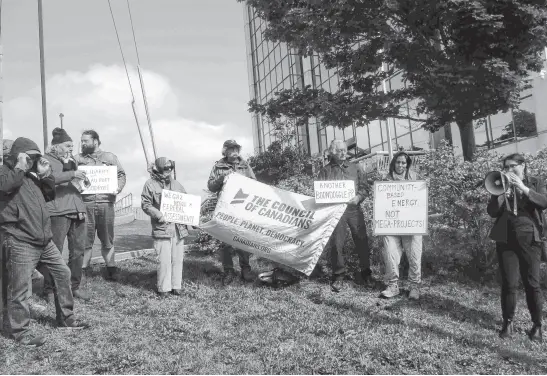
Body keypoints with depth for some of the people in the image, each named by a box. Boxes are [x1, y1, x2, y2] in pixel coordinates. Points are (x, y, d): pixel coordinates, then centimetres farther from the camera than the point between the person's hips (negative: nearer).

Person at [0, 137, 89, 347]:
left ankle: (65, 317, 25)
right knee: (19, 287, -2)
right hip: (20, 242, -8)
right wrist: (20, 166, -15)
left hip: (44, 240, 8)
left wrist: (45, 174, 11)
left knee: (63, 273, 13)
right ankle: (20, 331, 8)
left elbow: (49, 195, 25)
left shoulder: (32, 175, 20)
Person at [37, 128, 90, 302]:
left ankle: (75, 286, 17)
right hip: (58, 211, -7)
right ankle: (49, 290, 5)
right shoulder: (47, 160, 3)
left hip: (77, 209, 7)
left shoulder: (71, 160, 24)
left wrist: (73, 165, 9)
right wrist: (71, 174, -22)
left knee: (78, 251, 7)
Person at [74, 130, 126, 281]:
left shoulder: (110, 157, 13)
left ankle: (111, 268, 15)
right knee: (85, 239, 0)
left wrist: (118, 188, -5)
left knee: (107, 239, 7)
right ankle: (83, 270, 8)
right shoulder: (77, 159, 12)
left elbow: (121, 175, 12)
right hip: (85, 203, 0)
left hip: (106, 202, 0)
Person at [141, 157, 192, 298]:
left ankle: (176, 286, 18)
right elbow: (145, 204, -4)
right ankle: (163, 288, 7)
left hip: (178, 227, 5)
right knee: (164, 260, -6)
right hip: (162, 227, -5)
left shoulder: (176, 184, 16)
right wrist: (158, 215, -16)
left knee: (178, 259, 7)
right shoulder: (150, 184, 1)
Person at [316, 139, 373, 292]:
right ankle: (338, 275, 11)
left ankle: (366, 271, 19)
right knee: (336, 243, 0)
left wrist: (358, 197, -12)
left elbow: (364, 186, 7)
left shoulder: (355, 168, 14)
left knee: (361, 240, 3)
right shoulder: (325, 170, 9)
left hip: (354, 208, 1)